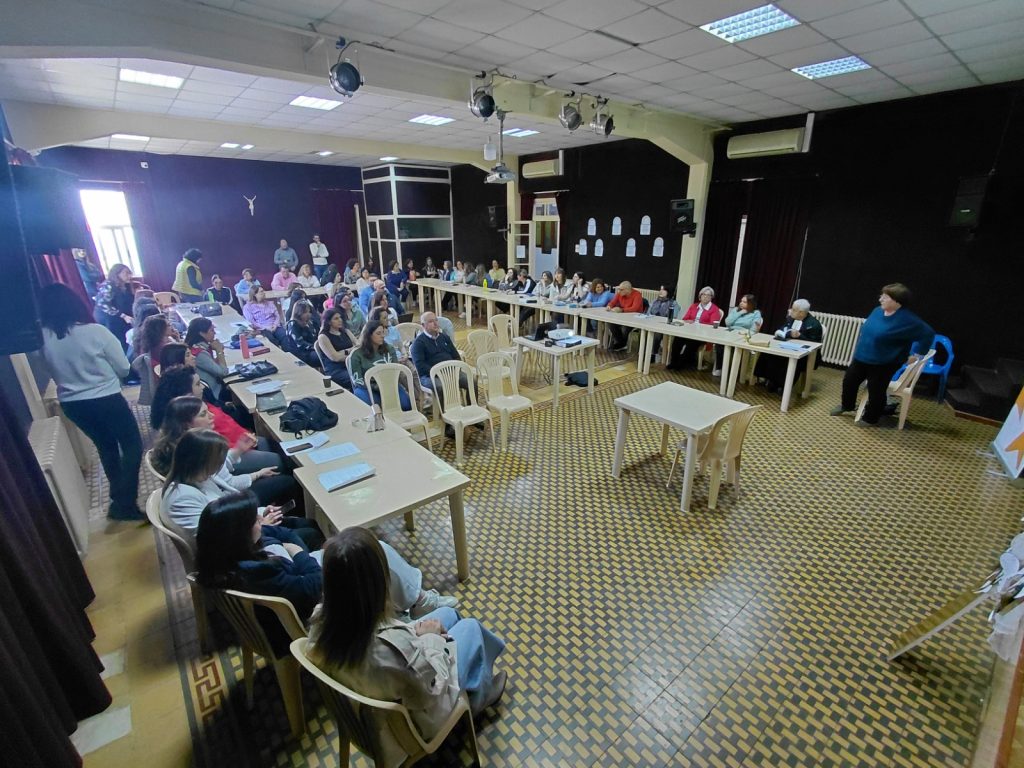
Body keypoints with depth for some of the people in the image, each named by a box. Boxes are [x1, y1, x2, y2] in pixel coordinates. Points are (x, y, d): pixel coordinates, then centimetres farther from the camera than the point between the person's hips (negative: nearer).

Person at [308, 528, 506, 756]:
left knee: (448, 613, 20)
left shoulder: (321, 620, -27)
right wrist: (428, 636, -12)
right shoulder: (393, 649, -45)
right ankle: (480, 696, 46)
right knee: (471, 626, 17)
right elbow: (431, 691, -25)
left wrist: (414, 633, -7)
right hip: (415, 714, -5)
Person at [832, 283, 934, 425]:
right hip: (861, 358, 7)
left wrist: (917, 354, -11)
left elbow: (928, 334, -14)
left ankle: (870, 418, 25)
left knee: (876, 392, 6)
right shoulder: (877, 311, 0)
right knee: (849, 381, 16)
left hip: (883, 364, -7)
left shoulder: (907, 319, -20)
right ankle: (847, 405, 40)